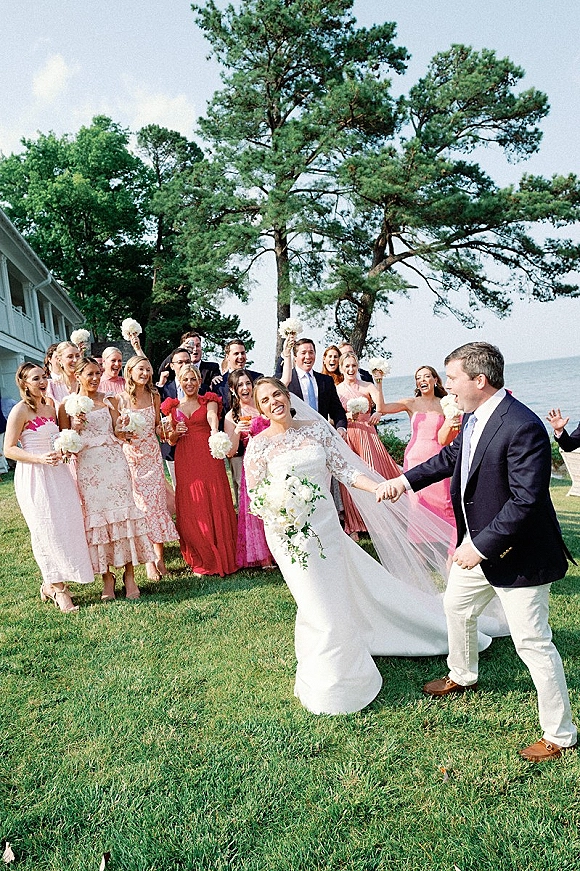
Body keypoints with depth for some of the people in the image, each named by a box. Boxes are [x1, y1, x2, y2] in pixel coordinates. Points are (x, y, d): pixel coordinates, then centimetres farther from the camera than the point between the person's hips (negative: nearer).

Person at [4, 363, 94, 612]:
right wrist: (40, 458, -22)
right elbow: (9, 449, -11)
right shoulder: (21, 410, -9)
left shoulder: (50, 406, 12)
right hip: (34, 477, -7)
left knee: (67, 525, 5)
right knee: (48, 530, -3)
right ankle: (57, 588, 8)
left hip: (58, 473, 7)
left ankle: (51, 584, 20)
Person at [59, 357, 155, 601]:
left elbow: (118, 434, 7)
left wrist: (123, 429, -14)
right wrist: (74, 428, -12)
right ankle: (107, 577, 12)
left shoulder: (109, 400, 9)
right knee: (96, 516, 2)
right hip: (87, 467, -1)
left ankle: (129, 575, 5)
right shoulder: (68, 405, 5)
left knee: (122, 513, -2)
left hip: (114, 463, 1)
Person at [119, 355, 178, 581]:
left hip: (152, 454, 3)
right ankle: (148, 561, 7)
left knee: (158, 504, 1)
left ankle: (160, 557, 10)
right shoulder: (121, 399, -4)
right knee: (140, 505, -2)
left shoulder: (154, 396, 7)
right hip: (131, 456, -3)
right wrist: (124, 428, -22)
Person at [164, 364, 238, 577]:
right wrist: (175, 433, -6)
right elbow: (171, 441, 17)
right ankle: (200, 561, 10)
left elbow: (212, 416, -16)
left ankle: (221, 559, 7)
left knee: (216, 506, -4)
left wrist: (214, 428, -39)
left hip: (209, 459, -2)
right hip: (185, 462, 2)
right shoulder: (173, 407, 15)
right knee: (191, 510, 0)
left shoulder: (208, 401, 8)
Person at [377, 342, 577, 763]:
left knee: (533, 643, 3)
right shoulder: (473, 416, 0)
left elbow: (526, 501, -29)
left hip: (518, 553, -10)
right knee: (457, 606, 26)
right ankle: (463, 676, 54)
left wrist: (480, 546, -25)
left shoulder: (523, 428, -29)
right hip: (478, 543, 10)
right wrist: (404, 480, 13)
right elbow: (452, 456, 16)